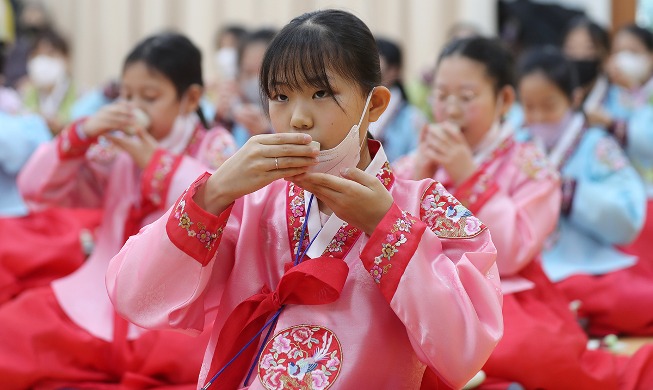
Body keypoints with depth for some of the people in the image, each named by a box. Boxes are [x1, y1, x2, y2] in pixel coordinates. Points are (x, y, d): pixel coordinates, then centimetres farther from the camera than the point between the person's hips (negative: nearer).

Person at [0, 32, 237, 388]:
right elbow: (35, 189, 10)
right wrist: (80, 136, -6)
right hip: (100, 301, 3)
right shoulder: (116, 151, 12)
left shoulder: (213, 147, 2)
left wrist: (154, 160, -14)